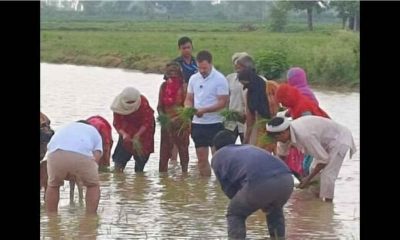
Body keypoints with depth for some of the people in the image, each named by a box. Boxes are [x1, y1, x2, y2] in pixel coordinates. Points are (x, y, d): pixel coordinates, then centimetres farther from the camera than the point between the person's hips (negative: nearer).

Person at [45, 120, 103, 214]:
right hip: (81, 155, -2)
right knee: (93, 185, 23)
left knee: (53, 185, 29)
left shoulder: (64, 128, 44)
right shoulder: (93, 131, 36)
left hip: (55, 153, 2)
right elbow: (96, 156, 18)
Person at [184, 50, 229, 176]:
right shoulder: (194, 78, 9)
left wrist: (204, 110, -22)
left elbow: (222, 103, -13)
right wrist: (189, 108, -8)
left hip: (214, 123, -5)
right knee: (201, 158, 9)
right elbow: (189, 99, 14)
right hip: (197, 123, 5)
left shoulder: (220, 79, -8)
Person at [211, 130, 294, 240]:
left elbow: (229, 190, 21)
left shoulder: (218, 157, 25)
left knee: (234, 214, 21)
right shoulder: (249, 147, 39)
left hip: (259, 183, -5)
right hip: (286, 178, 5)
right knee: (274, 210, 36)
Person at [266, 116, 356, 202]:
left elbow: (324, 159, -29)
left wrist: (308, 179, -21)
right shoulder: (288, 131, -13)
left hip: (339, 140, -9)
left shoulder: (304, 135, -38)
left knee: (327, 175, -17)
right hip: (326, 140, 9)